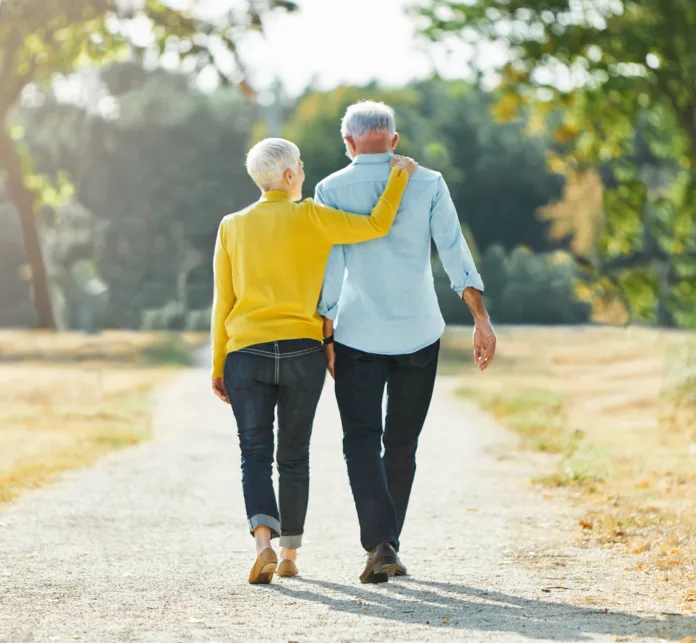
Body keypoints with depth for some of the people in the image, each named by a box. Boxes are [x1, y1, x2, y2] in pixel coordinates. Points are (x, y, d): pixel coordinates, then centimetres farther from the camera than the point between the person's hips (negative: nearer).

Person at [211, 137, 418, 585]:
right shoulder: (311, 218, -3)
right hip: (302, 352, -1)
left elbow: (223, 303, 5)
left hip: (247, 353, 1)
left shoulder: (232, 227, 5)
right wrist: (399, 176, 3)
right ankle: (290, 554, 20)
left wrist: (218, 366, 10)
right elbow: (376, 227, -9)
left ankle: (263, 539, -23)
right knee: (294, 455, 11)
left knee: (255, 453, 0)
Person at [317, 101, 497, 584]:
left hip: (358, 335, -2)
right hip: (419, 332, 2)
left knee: (362, 440, 1)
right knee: (402, 442, 14)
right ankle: (387, 542, 21)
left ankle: (380, 544, -17)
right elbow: (455, 251, -5)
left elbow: (330, 269, -6)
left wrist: (324, 336, -2)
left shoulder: (332, 190, -2)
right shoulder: (428, 183, 2)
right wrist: (482, 319, -6)